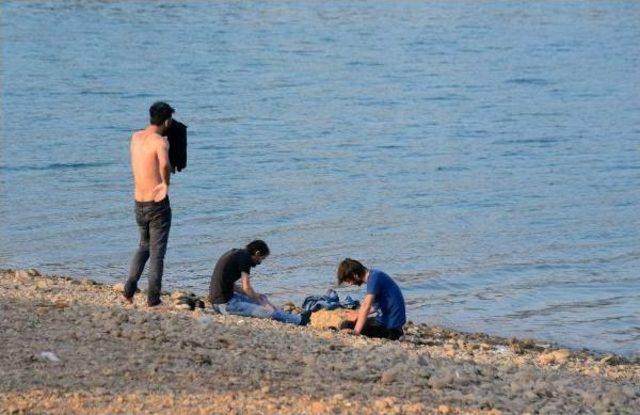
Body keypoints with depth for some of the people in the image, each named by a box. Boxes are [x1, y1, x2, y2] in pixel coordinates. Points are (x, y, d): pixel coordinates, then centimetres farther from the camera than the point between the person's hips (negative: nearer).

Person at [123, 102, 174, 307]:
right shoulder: (159, 141, -16)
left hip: (139, 203, 6)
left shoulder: (135, 137, 6)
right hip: (157, 203, -6)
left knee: (144, 246, 24)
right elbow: (164, 164, -36)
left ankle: (129, 288, 11)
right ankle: (153, 299, 3)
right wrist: (166, 183, -18)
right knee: (157, 252, 3)